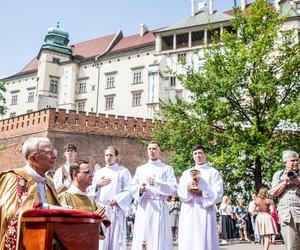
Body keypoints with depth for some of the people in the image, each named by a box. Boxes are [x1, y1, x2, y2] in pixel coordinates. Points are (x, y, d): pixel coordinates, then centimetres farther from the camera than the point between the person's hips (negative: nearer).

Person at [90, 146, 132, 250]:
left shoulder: (123, 171, 7)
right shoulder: (98, 172, 20)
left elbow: (129, 191, -2)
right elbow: (91, 190, 15)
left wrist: (118, 199, -16)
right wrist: (98, 185, -4)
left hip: (116, 210, -3)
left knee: (116, 240, -6)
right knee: (101, 240, -2)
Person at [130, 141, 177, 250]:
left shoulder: (167, 168, 8)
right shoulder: (140, 169, 18)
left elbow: (173, 188, -3)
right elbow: (132, 188, 11)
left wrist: (156, 183, -13)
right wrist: (140, 188, -10)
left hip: (159, 206, -2)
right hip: (143, 207, 3)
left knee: (159, 239, -6)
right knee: (142, 239, -1)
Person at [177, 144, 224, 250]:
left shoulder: (213, 172, 9)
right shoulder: (186, 173, 19)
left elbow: (218, 194, -2)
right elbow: (180, 192, 8)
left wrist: (201, 193, -15)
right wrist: (188, 189, -12)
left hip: (205, 211, -3)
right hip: (188, 211, 3)